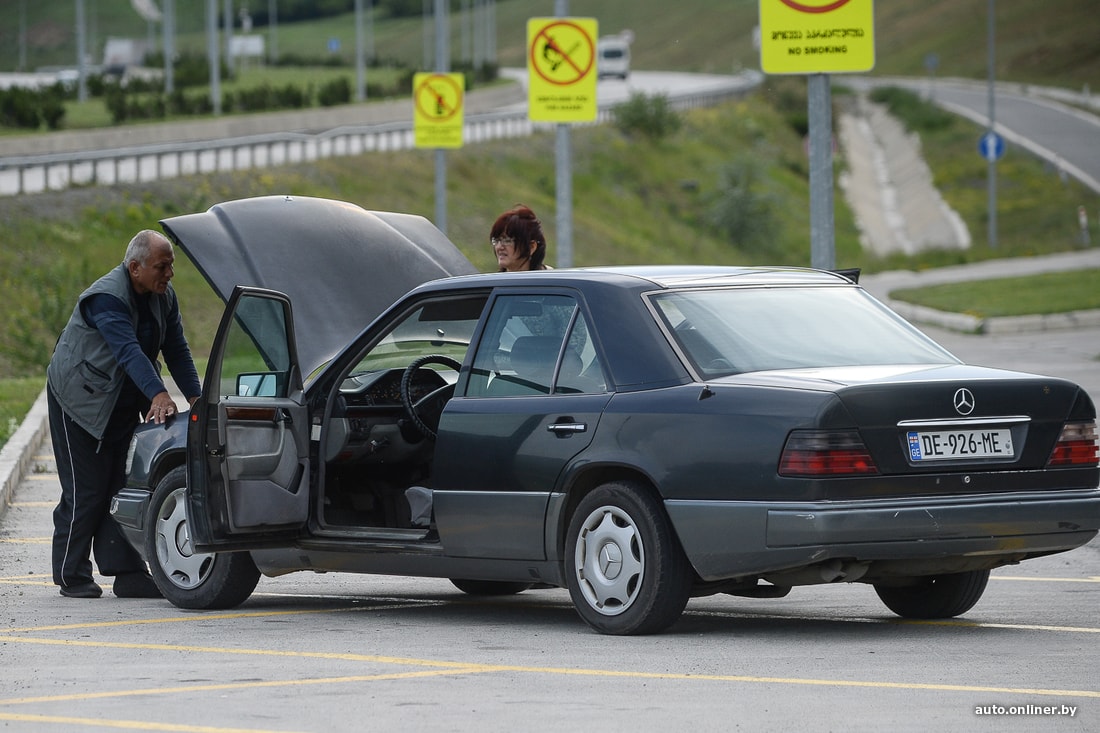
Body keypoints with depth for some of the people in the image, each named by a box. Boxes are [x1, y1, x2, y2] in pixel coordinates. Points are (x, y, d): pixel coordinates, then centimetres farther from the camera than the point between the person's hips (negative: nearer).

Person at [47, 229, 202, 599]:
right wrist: (158, 395, -51)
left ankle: (128, 573, 1)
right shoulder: (107, 298, -27)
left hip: (122, 404, 7)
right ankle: (71, 576, 5)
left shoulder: (163, 296, -1)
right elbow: (128, 350, -40)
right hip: (79, 399, -7)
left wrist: (195, 397, -12)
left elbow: (177, 350, 1)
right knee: (85, 490, -5)